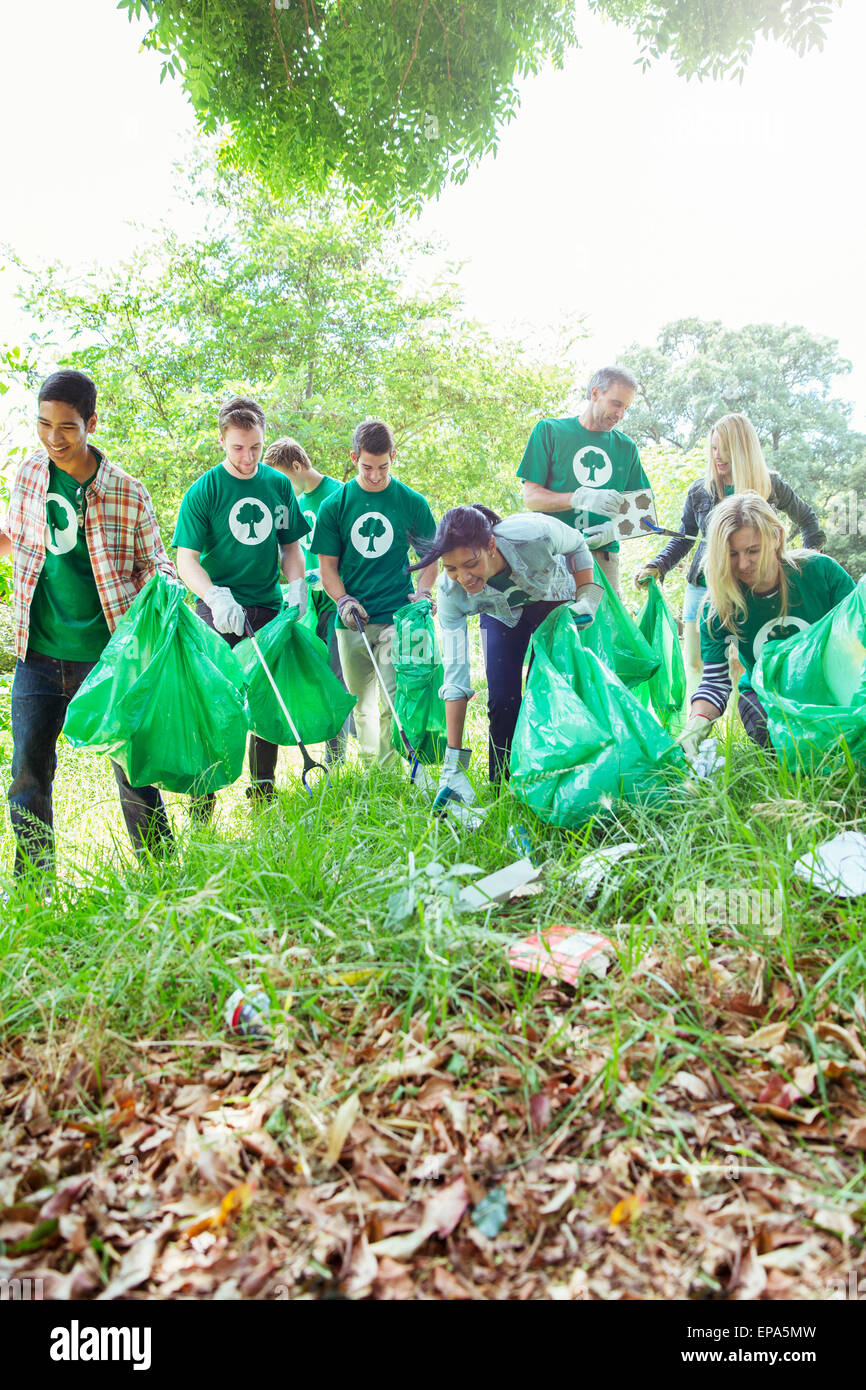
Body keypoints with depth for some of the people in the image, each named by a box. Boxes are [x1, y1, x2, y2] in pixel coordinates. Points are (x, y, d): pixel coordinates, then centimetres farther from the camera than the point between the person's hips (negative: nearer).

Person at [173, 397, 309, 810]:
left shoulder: (278, 484, 7)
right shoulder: (204, 490, -5)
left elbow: (291, 545, 15)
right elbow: (185, 559, -10)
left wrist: (296, 585, -5)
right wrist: (215, 597, -28)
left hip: (268, 607, 4)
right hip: (219, 608, -4)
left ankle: (263, 788, 24)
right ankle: (203, 792, 5)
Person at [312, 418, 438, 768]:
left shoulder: (412, 503, 4)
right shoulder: (334, 506, 5)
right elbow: (327, 565, 6)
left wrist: (423, 592, -4)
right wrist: (343, 601, -10)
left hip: (397, 617, -2)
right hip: (352, 621, 2)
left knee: (394, 701, -13)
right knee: (360, 705, 12)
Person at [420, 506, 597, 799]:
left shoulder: (535, 533, -41)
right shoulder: (451, 592, -34)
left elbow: (578, 545, -14)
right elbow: (455, 678, -32)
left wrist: (586, 597, -24)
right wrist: (453, 767, -34)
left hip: (556, 601, -1)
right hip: (501, 615, 1)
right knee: (502, 701, -11)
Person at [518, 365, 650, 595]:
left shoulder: (626, 446, 19)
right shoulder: (549, 431, 9)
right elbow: (531, 498, 0)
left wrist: (616, 528, -6)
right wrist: (582, 498, -16)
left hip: (603, 554, 3)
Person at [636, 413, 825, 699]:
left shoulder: (770, 486, 2)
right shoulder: (700, 491, 5)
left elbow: (806, 517, 19)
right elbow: (683, 539, 11)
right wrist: (656, 567, -4)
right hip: (703, 589, 2)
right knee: (695, 667, -1)